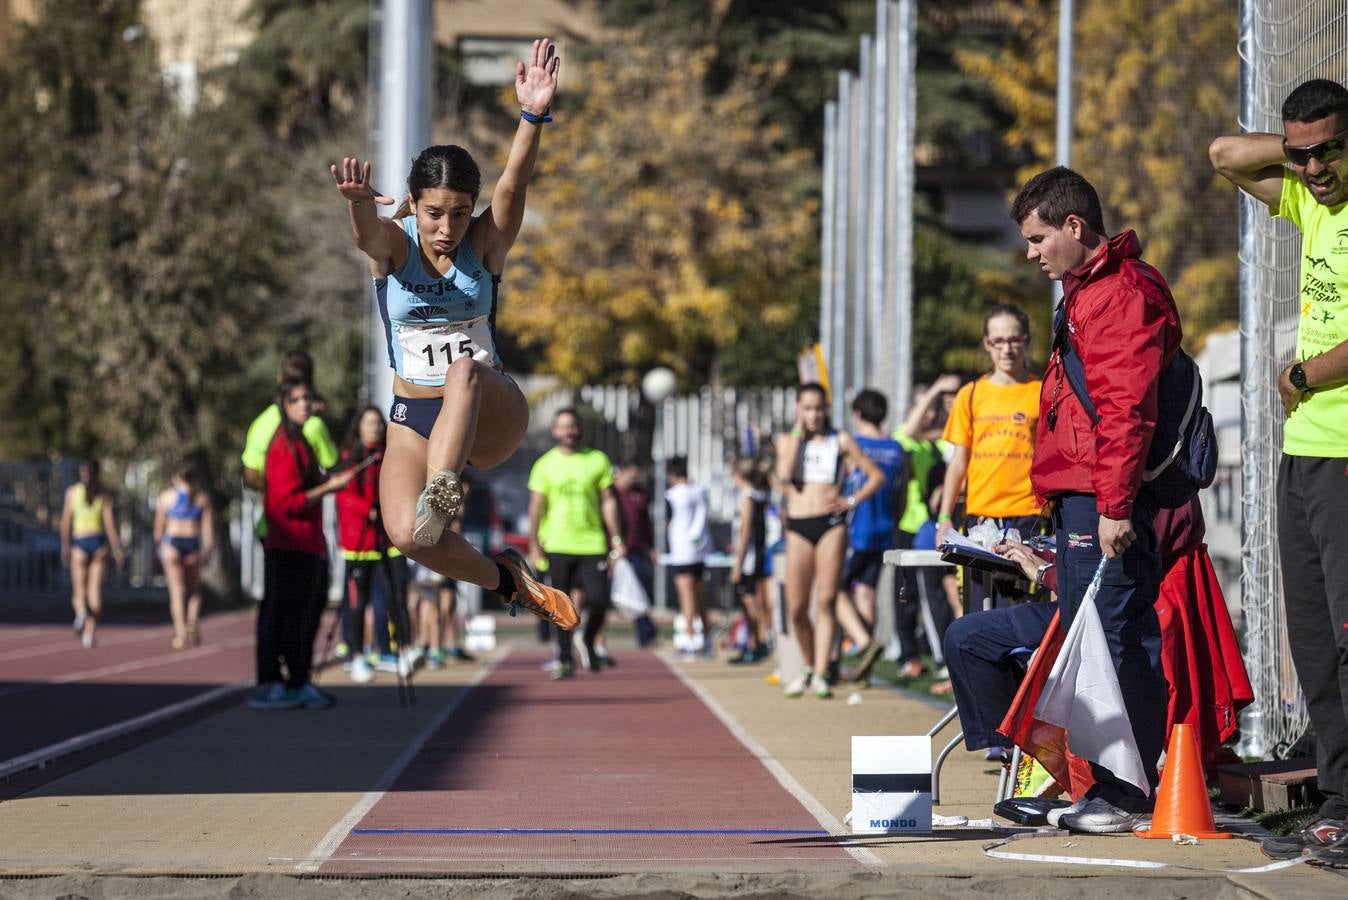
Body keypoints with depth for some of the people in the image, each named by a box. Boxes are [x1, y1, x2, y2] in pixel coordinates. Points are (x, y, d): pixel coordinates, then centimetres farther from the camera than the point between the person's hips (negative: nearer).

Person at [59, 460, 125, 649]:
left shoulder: (72, 491, 1)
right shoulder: (104, 494, 1)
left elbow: (66, 522, 0)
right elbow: (110, 523, -4)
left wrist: (65, 546, 7)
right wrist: (117, 551, -3)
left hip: (79, 542, -1)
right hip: (99, 542, 1)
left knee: (79, 591, 4)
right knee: (95, 591, 6)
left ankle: (81, 612, -30)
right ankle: (89, 634, 0)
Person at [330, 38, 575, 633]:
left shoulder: (486, 243, -3)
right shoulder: (392, 245, -4)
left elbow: (513, 186, -22)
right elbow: (369, 233, -29)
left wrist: (534, 116, -42)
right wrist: (359, 202, -55)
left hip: (493, 417, -1)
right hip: (415, 420, 1)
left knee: (465, 370, -37)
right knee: (406, 533, -27)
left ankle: (443, 492, -50)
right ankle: (506, 581, -4)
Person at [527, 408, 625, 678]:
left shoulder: (597, 460, 7)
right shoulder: (545, 465, 5)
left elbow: (608, 501, 7)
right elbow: (537, 506, 6)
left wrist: (616, 538, 1)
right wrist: (534, 543, -1)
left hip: (592, 544, 0)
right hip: (557, 544, 0)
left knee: (598, 600, -9)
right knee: (563, 605, -1)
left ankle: (588, 642, 18)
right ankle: (564, 659, 6)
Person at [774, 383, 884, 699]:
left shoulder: (840, 441, 9)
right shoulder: (787, 440, 13)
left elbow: (877, 476, 10)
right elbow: (783, 475, -8)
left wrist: (852, 500, -3)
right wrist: (798, 434, -3)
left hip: (831, 524, -2)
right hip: (798, 527, 2)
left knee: (826, 600, -11)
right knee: (796, 608, 0)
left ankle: (821, 675, -14)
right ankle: (809, 666, 21)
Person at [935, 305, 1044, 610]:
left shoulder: (1043, 393, 5)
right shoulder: (971, 395, 13)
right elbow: (959, 463, 15)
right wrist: (945, 518, 7)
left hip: (1027, 516, -3)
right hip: (980, 516, 3)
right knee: (979, 611, 1)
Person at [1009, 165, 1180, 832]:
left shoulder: (1122, 290, -12)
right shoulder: (1085, 292, 22)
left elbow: (1127, 410, -19)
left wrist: (1115, 506, -23)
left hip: (1102, 501, -11)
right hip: (1079, 501, 11)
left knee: (1117, 643, -9)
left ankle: (1129, 795, -7)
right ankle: (1108, 789, 17)